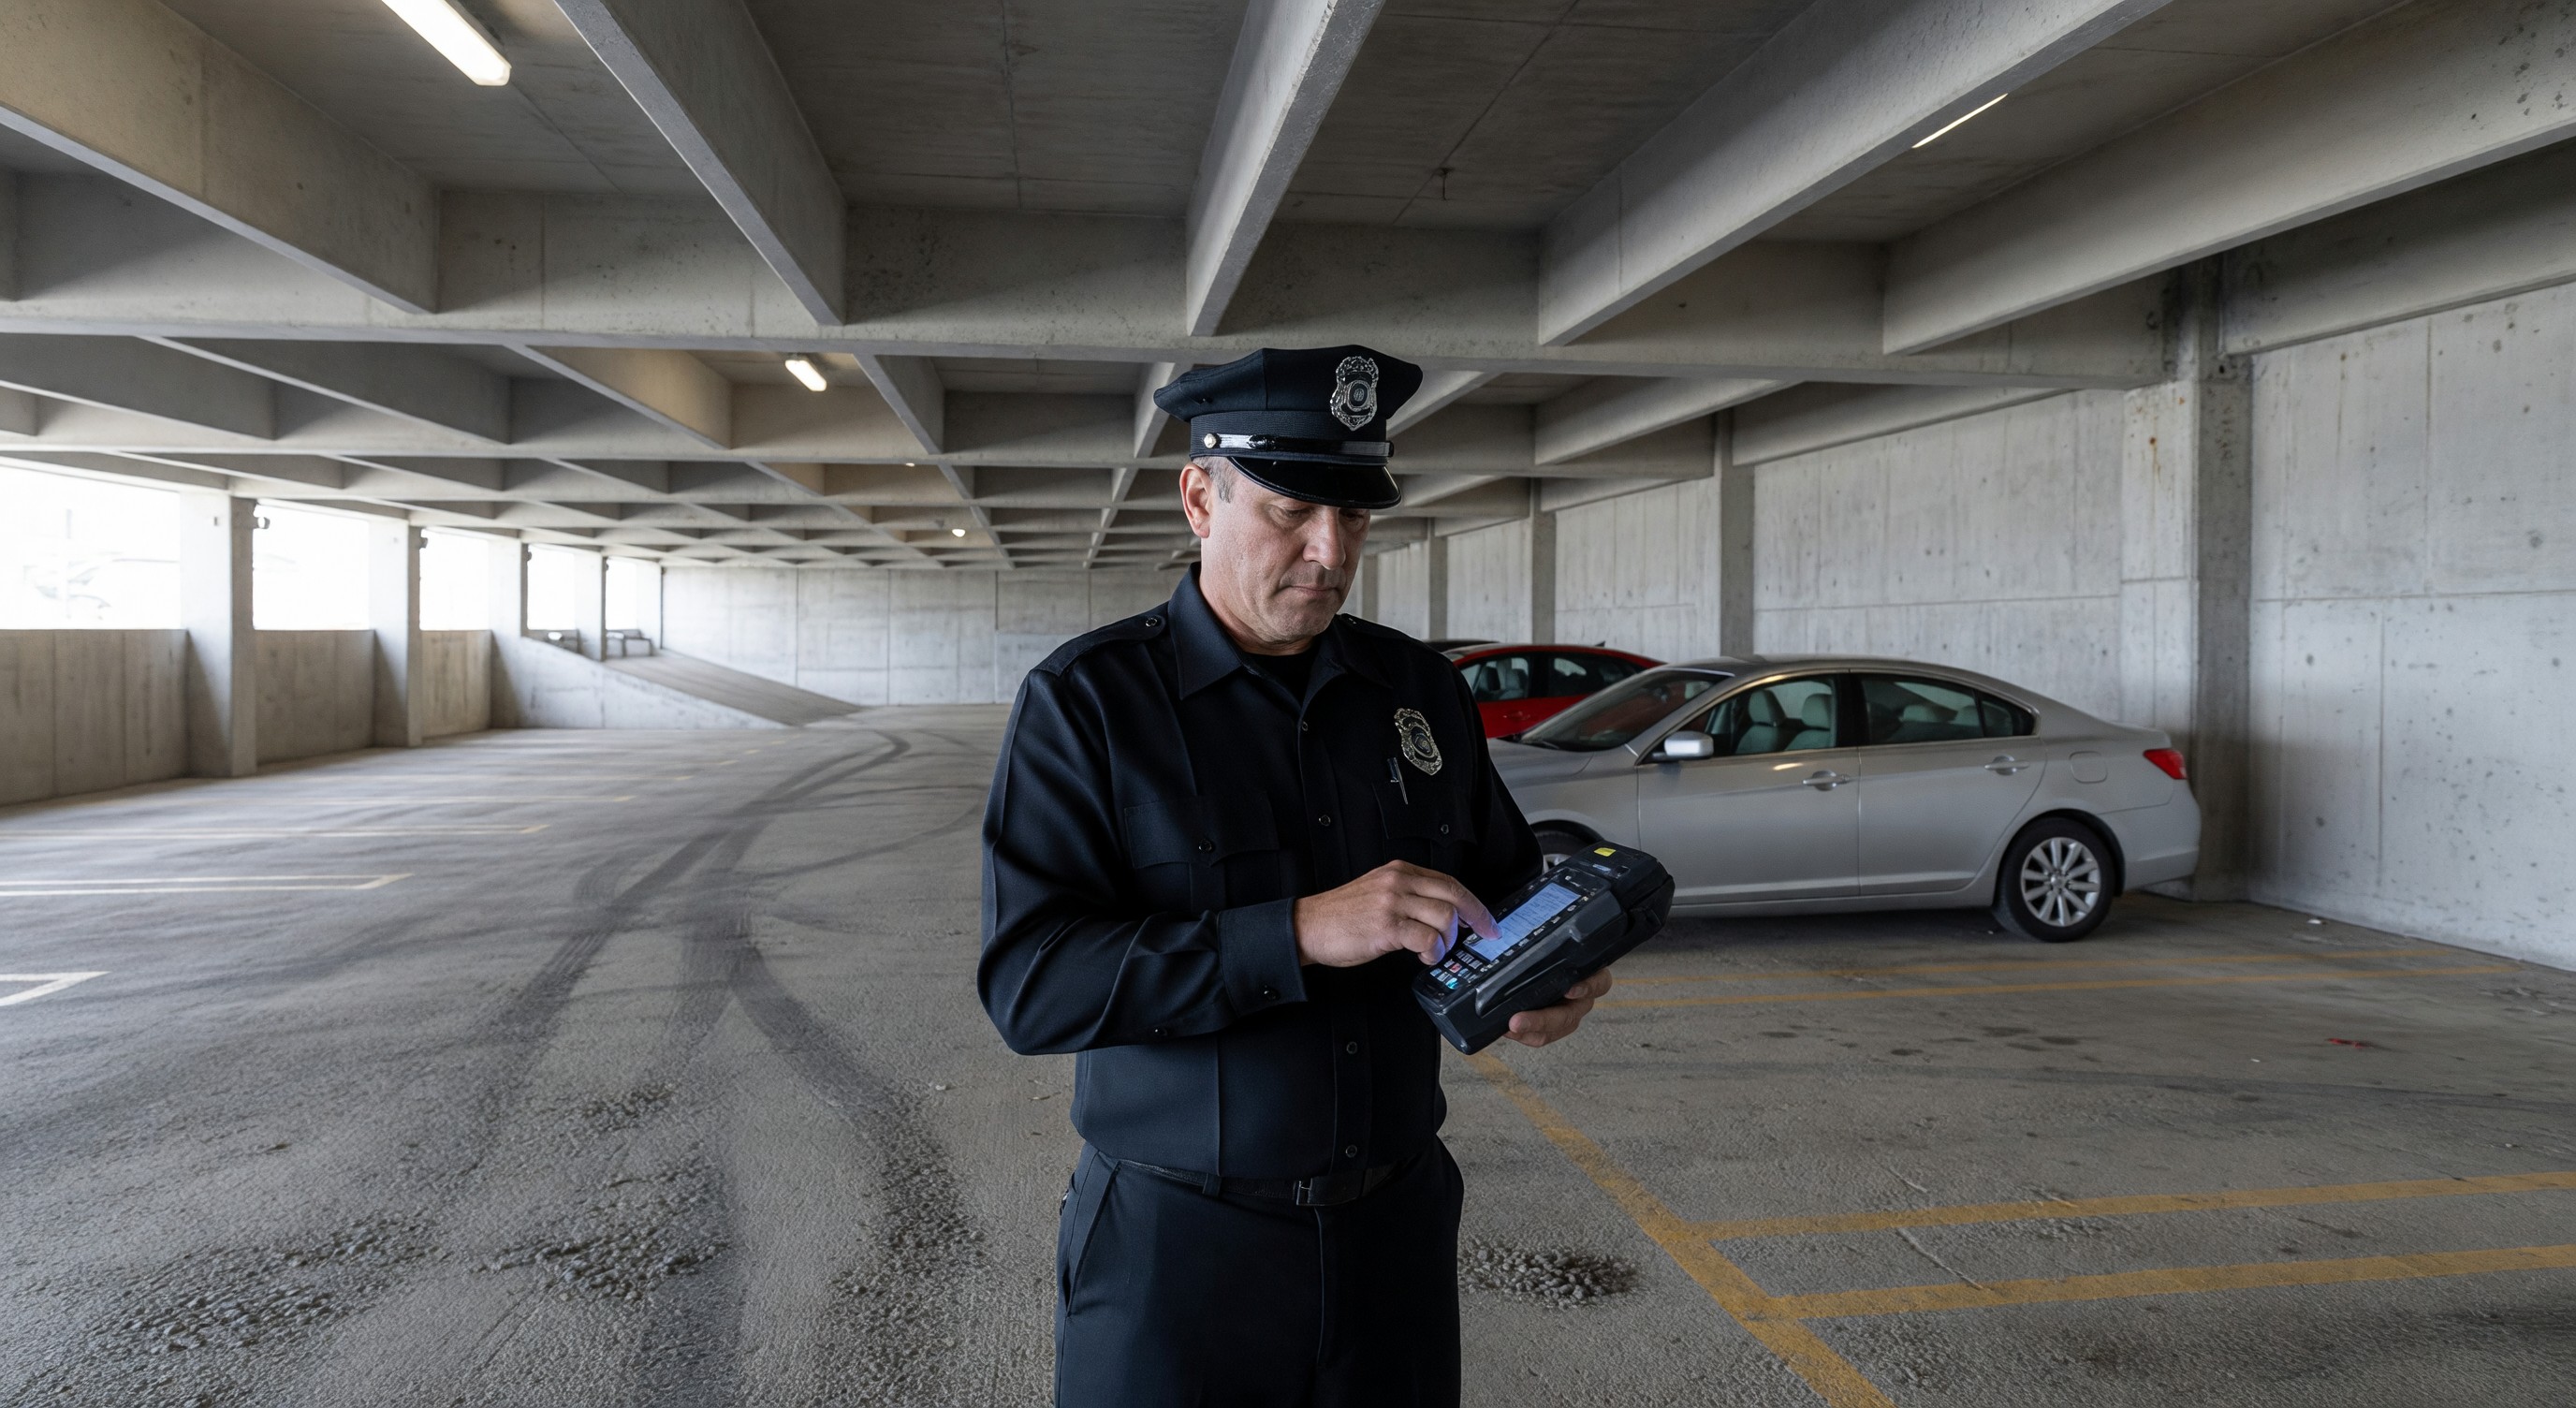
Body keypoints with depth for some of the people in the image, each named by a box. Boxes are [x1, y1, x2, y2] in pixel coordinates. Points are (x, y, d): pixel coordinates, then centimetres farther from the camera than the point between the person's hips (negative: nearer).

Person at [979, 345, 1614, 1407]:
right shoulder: (1084, 702, -10)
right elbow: (1028, 983, -20)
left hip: (1397, 1232, 4)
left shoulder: (1420, 688, 4)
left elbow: (1509, 879, 15)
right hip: (1177, 1247, -4)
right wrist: (1299, 934, -29)